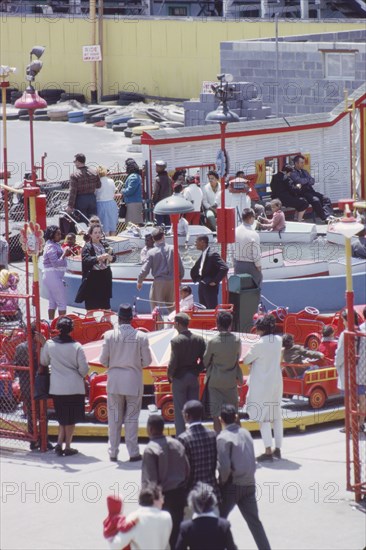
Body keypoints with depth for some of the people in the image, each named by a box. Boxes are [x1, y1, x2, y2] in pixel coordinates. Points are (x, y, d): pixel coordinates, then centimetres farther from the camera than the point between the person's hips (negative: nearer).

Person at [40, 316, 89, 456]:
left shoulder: (49, 345, -6)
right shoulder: (76, 347, -12)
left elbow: (43, 362, 8)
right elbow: (84, 368, -8)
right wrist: (80, 376, 14)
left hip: (56, 388, 3)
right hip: (74, 387, -3)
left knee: (63, 418, 16)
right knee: (71, 419, 8)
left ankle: (59, 444, 4)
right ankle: (67, 447, 10)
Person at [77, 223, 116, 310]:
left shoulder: (105, 245, 9)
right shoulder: (87, 247, -7)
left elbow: (114, 257, 4)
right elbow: (86, 260, -22)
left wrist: (110, 257, -21)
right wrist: (100, 257, -37)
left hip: (105, 277, 5)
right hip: (93, 278, -5)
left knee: (106, 305, 12)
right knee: (91, 307, -2)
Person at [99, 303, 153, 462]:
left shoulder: (109, 335, -7)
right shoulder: (141, 337, -8)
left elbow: (103, 360, -4)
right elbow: (147, 361, -4)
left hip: (114, 380, 1)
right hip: (134, 380, -1)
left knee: (114, 418, 9)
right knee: (132, 418, 5)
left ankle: (113, 453, 12)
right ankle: (133, 452, 4)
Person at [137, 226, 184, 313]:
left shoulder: (151, 252, -8)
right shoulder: (173, 249, -3)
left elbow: (145, 269, -7)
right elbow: (180, 266, 1)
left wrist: (139, 281, 9)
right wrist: (180, 277, 18)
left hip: (158, 283, -3)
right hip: (172, 281, 3)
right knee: (172, 307, 14)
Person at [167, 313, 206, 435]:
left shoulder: (176, 340, -15)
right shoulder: (199, 339, 1)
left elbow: (173, 361, -17)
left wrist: (170, 375, -2)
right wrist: (197, 371, 11)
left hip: (179, 378, -5)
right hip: (194, 378, 5)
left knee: (179, 410, 1)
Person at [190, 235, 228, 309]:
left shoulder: (212, 255, -15)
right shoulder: (202, 255, 13)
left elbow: (224, 268, -25)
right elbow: (194, 270, 29)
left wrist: (215, 281, -20)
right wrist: (195, 278, 13)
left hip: (210, 288, -9)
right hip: (202, 287, 9)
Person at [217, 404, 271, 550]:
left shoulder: (223, 438, -14)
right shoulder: (245, 433, 5)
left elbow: (224, 466, -20)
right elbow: (251, 460, 10)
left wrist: (222, 481, -5)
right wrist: (249, 475, 14)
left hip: (232, 485, -6)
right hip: (249, 483, 6)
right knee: (254, 521, 10)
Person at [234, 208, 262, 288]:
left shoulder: (236, 231, -5)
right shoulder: (253, 234, -22)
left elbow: (233, 249, 2)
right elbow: (256, 254, -19)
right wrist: (259, 267, -5)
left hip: (238, 263, 6)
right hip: (250, 265, -6)